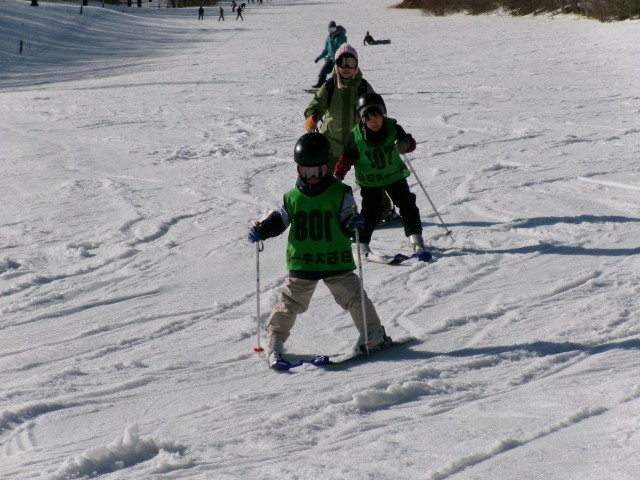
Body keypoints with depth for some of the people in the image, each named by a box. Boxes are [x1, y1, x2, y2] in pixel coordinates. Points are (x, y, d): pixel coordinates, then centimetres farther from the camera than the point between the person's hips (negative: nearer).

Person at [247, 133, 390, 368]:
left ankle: (373, 334, 11)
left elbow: (347, 221, -5)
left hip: (336, 260, -1)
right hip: (301, 262, 1)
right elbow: (279, 220, 12)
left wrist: (354, 223, -28)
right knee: (291, 301, 5)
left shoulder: (340, 193, -3)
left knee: (353, 295, -1)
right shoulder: (292, 197, 3)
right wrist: (261, 230, -3)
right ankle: (274, 340, 17)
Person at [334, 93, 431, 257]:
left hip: (394, 175, 2)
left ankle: (416, 241, 7)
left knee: (408, 206, -1)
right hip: (369, 181, -2)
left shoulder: (393, 128, -14)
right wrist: (336, 178, -8)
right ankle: (362, 245, 12)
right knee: (370, 212, -3)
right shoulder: (356, 137, -18)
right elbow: (346, 160, -10)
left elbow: (410, 143, -13)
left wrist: (405, 144, -37)